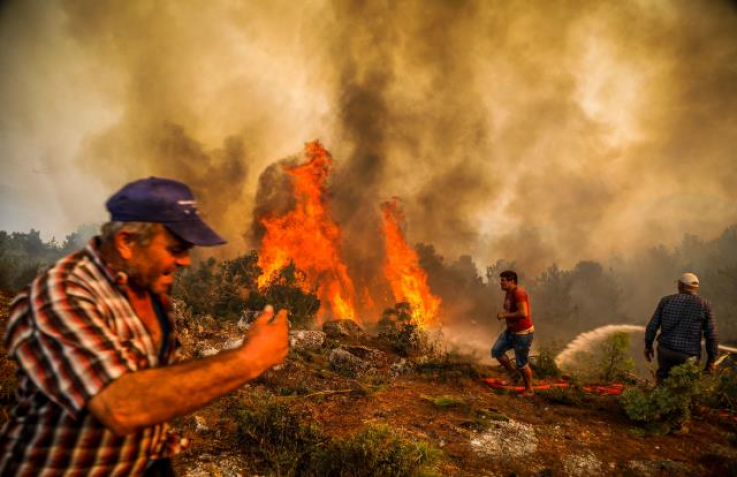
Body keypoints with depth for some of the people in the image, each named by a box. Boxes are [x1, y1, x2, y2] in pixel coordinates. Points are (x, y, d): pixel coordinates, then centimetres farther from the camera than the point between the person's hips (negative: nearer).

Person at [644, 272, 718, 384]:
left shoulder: (666, 300, 0)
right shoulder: (705, 305, -3)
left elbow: (652, 326, 2)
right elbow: (711, 335, -3)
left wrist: (648, 345, 15)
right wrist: (711, 360, 6)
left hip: (665, 349, 2)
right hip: (688, 355, -1)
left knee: (663, 378, 22)